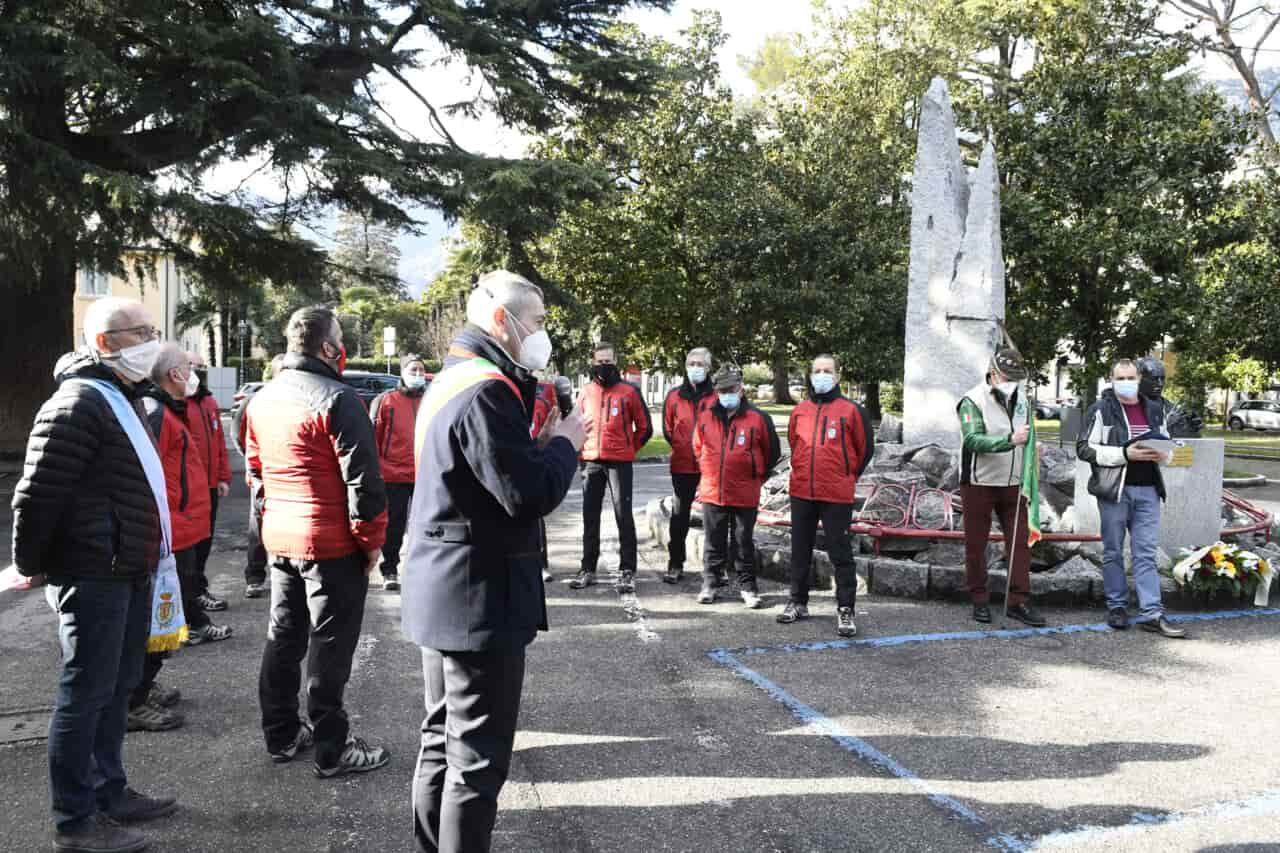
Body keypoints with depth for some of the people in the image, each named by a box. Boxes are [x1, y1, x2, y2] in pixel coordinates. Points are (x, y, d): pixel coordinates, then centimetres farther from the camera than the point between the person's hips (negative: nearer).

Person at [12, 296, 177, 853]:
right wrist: (31, 566, -11)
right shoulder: (79, 403, -16)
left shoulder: (120, 400, 17)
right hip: (92, 576, -10)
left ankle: (110, 793, 31)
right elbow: (38, 491, -19)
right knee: (85, 695, 0)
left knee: (117, 686, 18)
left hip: (129, 573, 10)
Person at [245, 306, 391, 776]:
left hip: (278, 538, 8)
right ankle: (332, 748, 9)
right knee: (330, 644, 1)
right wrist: (373, 538, -12)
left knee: (283, 636, 18)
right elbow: (362, 477, -19)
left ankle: (281, 734, 28)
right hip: (332, 542, -8)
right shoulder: (337, 398, -17)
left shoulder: (261, 399, 9)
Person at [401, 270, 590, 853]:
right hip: (480, 597, -11)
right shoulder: (487, 390, -20)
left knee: (442, 740, 20)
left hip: (442, 593, 11)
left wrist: (541, 439, 4)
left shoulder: (450, 380, 13)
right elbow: (530, 495, -24)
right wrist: (565, 443, -9)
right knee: (477, 758, 1)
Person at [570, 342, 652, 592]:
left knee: (623, 515, -5)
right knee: (590, 517, 8)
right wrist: (584, 447, 13)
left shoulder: (629, 391, -2)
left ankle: (627, 571, -1)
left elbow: (644, 427, 4)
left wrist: (628, 449, 8)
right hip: (591, 461, 4)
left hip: (619, 462, -4)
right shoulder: (587, 391, 8)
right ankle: (588, 569, 16)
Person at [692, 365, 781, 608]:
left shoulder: (758, 419, -5)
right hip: (712, 493, 2)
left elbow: (772, 452, 6)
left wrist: (757, 477, 11)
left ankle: (747, 587, 17)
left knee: (744, 543, 7)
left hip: (745, 495, -2)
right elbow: (698, 449, 18)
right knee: (713, 542, 11)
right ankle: (709, 584, 21)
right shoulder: (705, 418, 3)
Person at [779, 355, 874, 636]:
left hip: (837, 496, -4)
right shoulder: (799, 411, 7)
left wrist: (848, 476, 8)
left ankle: (846, 610, 7)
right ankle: (798, 603, 26)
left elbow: (865, 448, 3)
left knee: (841, 554, -1)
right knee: (800, 551, 13)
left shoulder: (851, 410, -4)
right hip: (801, 493, 4)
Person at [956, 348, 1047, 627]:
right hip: (979, 485, -6)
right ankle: (980, 600, 17)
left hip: (1012, 485, 6)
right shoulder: (973, 401, -13)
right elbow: (973, 440, -27)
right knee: (976, 544, 4)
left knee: (1020, 543, 3)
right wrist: (1010, 440, -37)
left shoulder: (1019, 400, 9)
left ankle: (1019, 601, 10)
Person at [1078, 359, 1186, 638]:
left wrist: (1162, 454, -2)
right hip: (1114, 489, -4)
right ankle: (1117, 606, 19)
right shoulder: (1101, 410, -3)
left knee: (1146, 553, 3)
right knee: (1113, 552, 7)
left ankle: (1152, 614, 5)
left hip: (1148, 490, 4)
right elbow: (1084, 448, -9)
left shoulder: (1155, 409, 13)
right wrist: (1124, 454, -18)